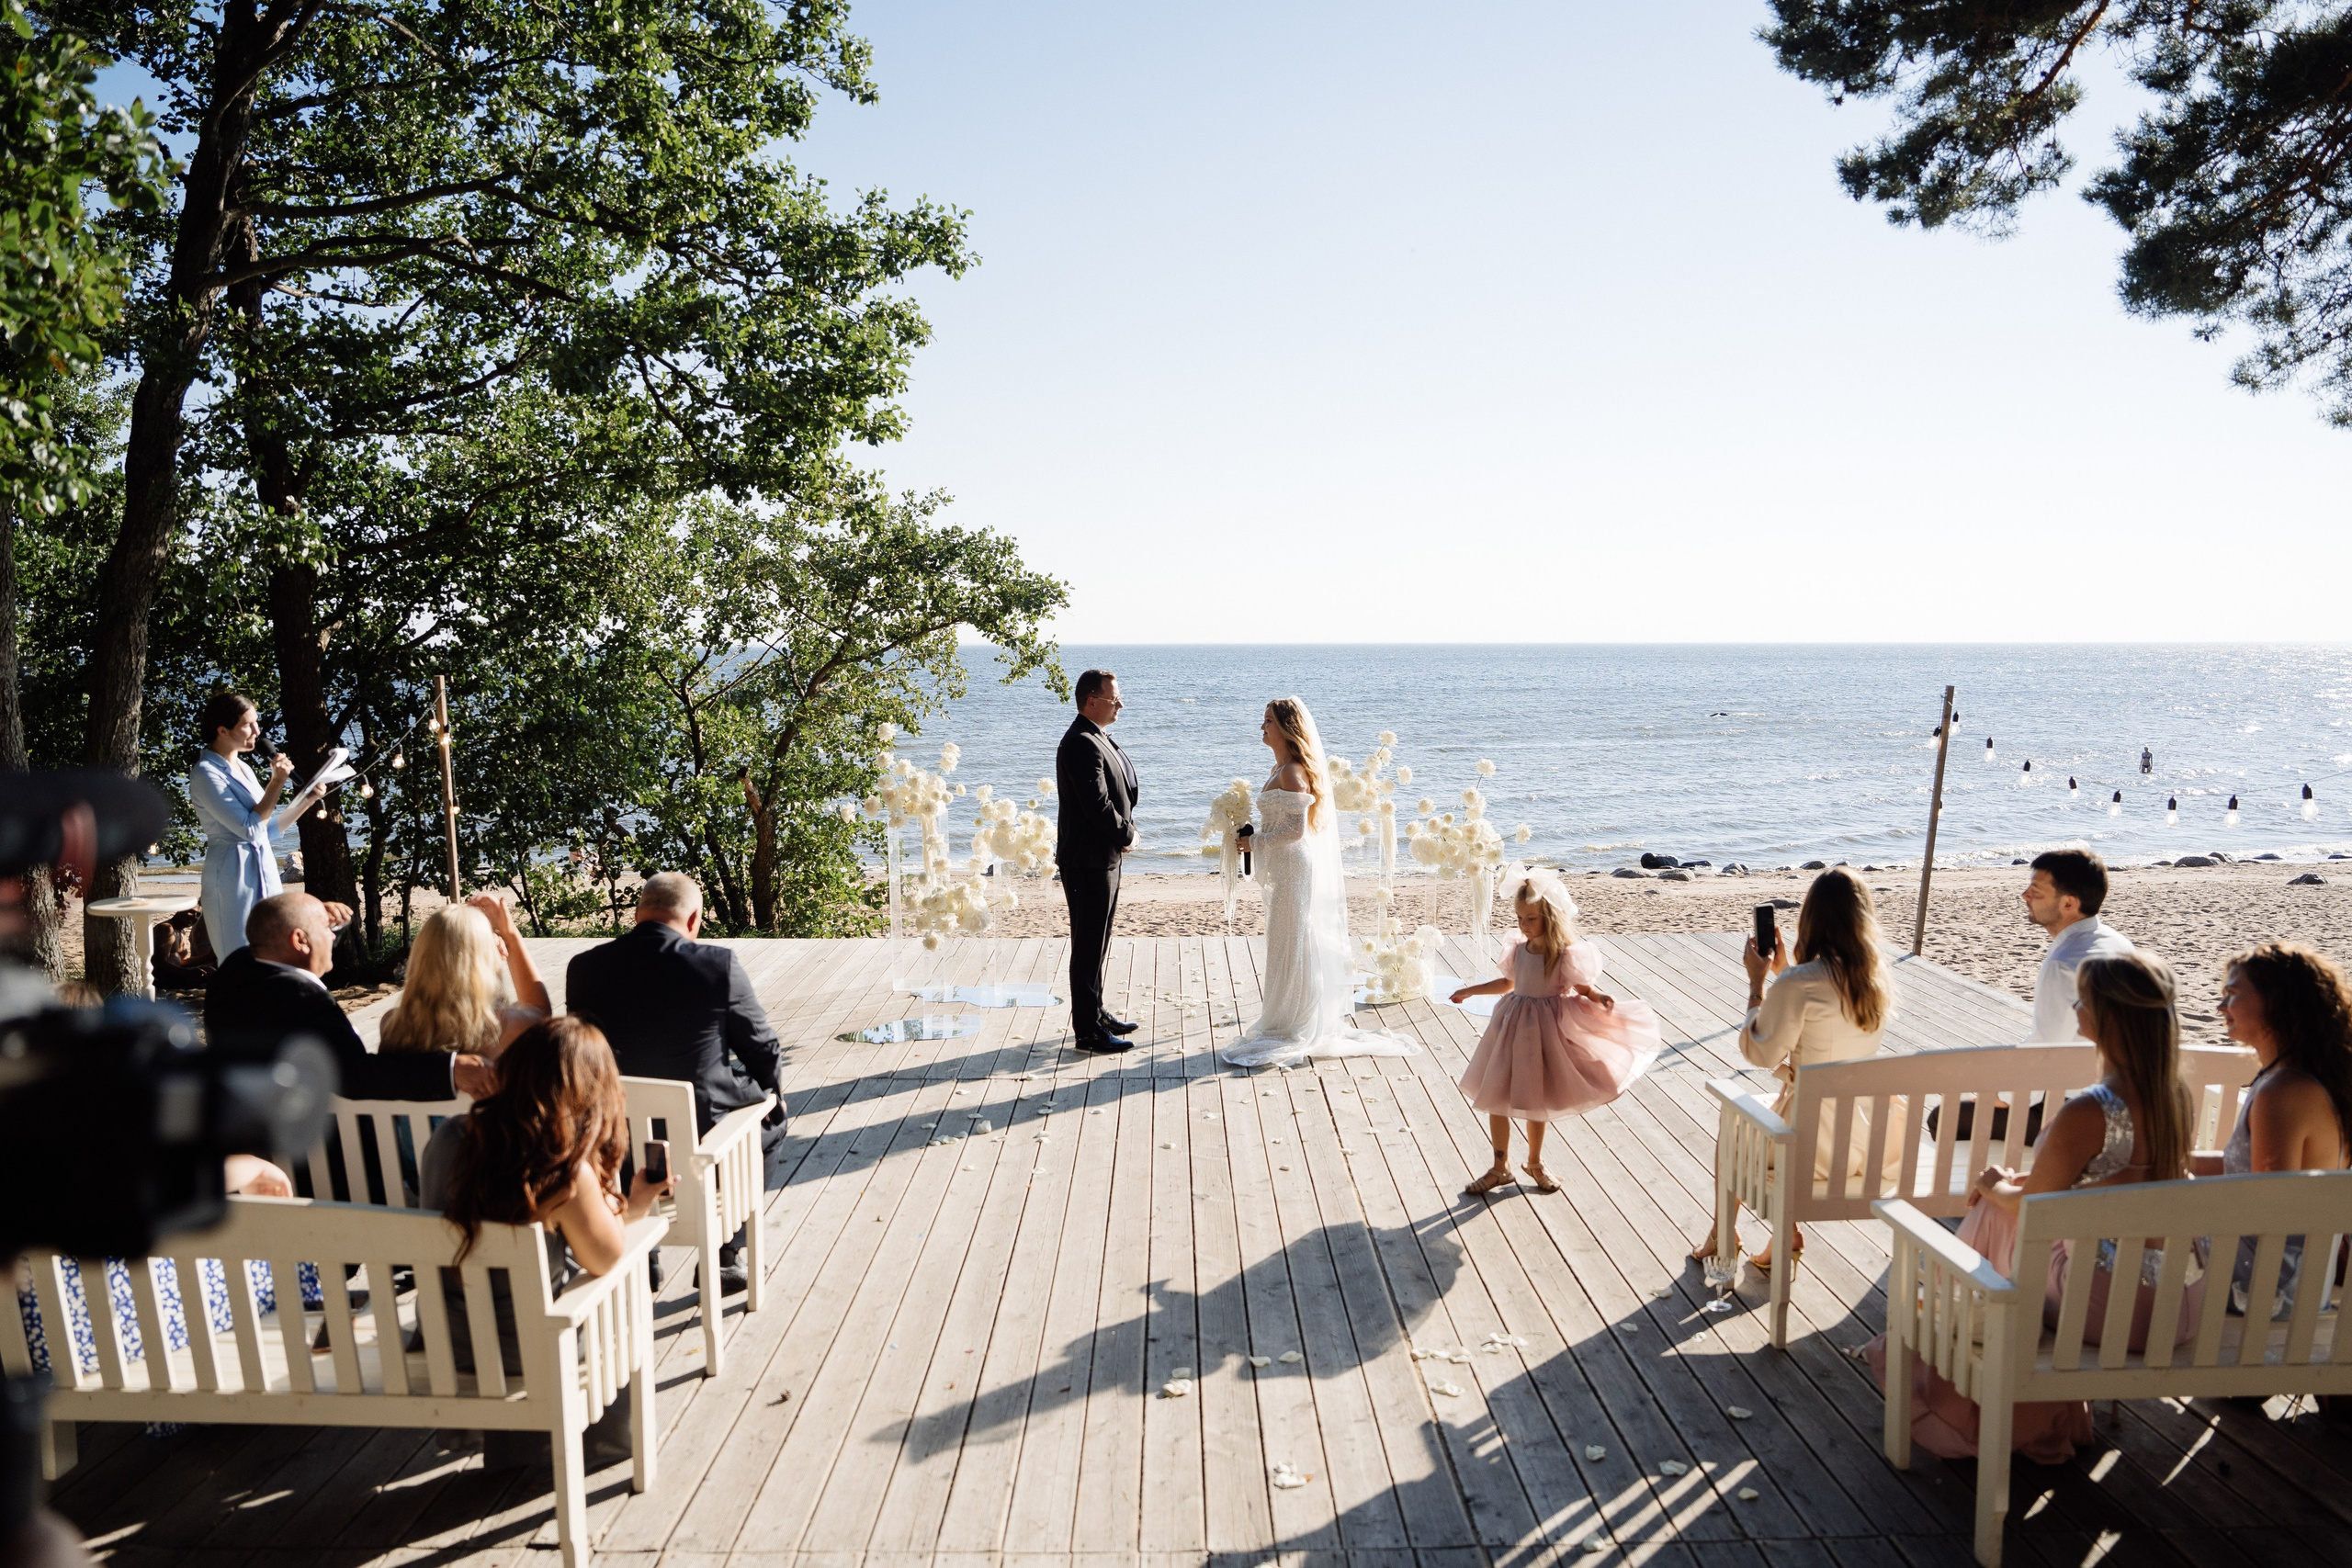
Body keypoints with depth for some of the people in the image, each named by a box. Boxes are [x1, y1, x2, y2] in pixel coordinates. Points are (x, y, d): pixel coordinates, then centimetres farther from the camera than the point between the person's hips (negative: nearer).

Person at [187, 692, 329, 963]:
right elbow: (249, 828, -19)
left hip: (264, 874, 8)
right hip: (234, 878, -8)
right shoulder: (206, 774, -12)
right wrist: (277, 782, -18)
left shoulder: (241, 767, 14)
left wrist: (307, 800, 9)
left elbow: (269, 826, 19)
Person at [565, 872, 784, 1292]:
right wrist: (774, 1095, 15)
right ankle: (724, 1256, 27)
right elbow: (764, 1053, -7)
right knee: (770, 1115, 26)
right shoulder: (719, 965, -17)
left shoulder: (584, 967, -8)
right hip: (699, 1130, -4)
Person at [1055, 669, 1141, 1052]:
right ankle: (1088, 1030, 6)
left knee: (1098, 942, 19)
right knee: (1089, 945, -2)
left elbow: (1127, 782, 16)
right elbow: (1098, 805, -24)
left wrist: (1126, 826, -1)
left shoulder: (1098, 740, 13)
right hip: (1089, 860, -10)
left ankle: (1095, 1012, 31)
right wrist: (1127, 835, -9)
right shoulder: (1082, 744, -20)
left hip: (1105, 856, 10)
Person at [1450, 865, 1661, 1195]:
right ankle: (1501, 1167, 21)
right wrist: (1470, 991, 25)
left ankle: (1535, 1162, 34)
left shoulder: (1565, 955, -14)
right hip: (1512, 1025, 4)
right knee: (1495, 1098, 5)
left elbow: (1584, 986, -9)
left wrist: (1601, 997, -30)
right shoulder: (1518, 950, 0)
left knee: (1536, 1101, 9)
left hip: (1546, 1029, -4)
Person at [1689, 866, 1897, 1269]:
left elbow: (1761, 1054, -12)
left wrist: (1757, 981, -8)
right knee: (1778, 1121, 32)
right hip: (1878, 1133, 6)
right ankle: (1785, 1233, 34)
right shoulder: (1878, 978, -1)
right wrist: (1782, 972, 12)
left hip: (1824, 1143, -6)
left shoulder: (1798, 983, -23)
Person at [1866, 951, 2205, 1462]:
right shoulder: (2180, 1098, -1)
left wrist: (1996, 1187, 11)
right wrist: (2020, 1183, 16)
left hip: (2113, 1310, -7)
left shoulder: (2086, 1114, -24)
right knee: (2001, 1203, 21)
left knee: (1993, 1215, 14)